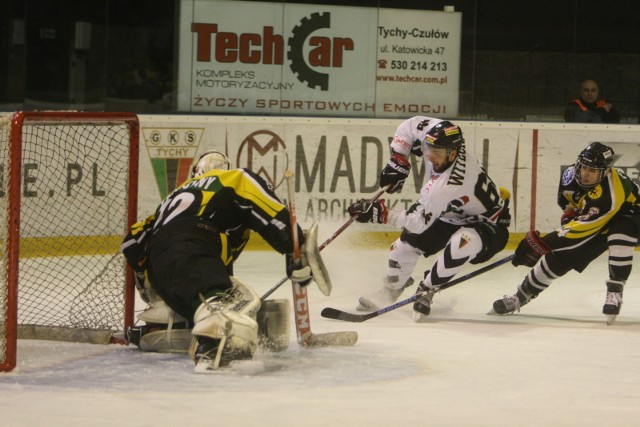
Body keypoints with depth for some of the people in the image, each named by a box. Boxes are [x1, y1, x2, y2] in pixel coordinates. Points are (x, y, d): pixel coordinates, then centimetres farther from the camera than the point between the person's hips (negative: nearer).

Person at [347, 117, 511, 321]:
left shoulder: (446, 187, -40)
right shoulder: (440, 139, -21)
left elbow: (417, 222, -29)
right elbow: (410, 126, -1)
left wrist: (380, 213, -24)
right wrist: (398, 161, -7)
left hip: (487, 225, -9)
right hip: (452, 216, 9)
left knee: (462, 243, -41)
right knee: (405, 243, 5)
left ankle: (426, 290, -19)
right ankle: (389, 291, 32)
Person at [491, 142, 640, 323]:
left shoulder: (610, 194, -42)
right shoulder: (572, 174, -21)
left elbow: (582, 227, -41)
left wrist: (540, 244, -40)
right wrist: (569, 212, -4)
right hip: (593, 215, 6)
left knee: (621, 235, -41)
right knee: (561, 256, 0)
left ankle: (615, 291, -28)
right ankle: (522, 295, 17)